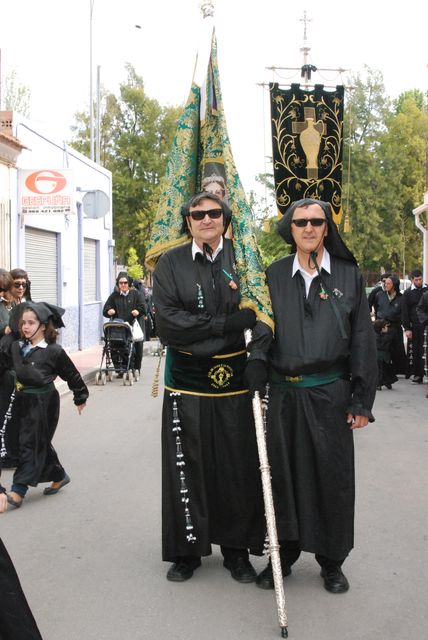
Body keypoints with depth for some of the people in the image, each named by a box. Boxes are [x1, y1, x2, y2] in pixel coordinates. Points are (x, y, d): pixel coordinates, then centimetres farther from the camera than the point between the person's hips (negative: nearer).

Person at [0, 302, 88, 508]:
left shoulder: (54, 352, -12)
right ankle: (59, 476, 34)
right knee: (40, 443, 16)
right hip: (24, 402, 6)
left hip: (43, 403, -6)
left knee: (30, 444, -5)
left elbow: (72, 375, -2)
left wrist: (80, 397, 8)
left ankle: (18, 490, -2)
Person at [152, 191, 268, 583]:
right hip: (186, 381, 0)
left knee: (239, 468, 6)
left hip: (235, 379, 0)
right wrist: (224, 324, -16)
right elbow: (167, 322, -8)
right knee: (187, 467, 6)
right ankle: (187, 550, 23)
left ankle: (237, 549, 24)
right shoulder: (171, 263, 3)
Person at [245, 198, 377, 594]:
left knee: (332, 476, 6)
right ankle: (283, 555, 25)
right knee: (283, 474, 8)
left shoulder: (348, 275, 2)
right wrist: (257, 361, -11)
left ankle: (332, 562, 24)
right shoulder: (274, 275, 6)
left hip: (330, 393, -1)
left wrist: (362, 400, -3)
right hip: (283, 393, 1)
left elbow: (362, 339, 2)